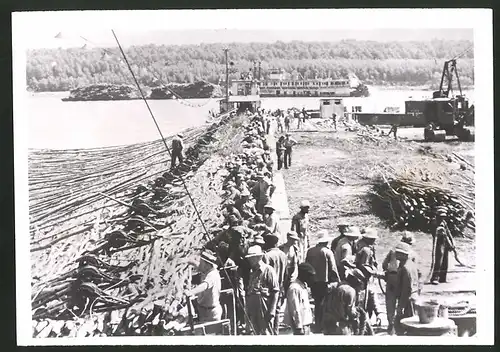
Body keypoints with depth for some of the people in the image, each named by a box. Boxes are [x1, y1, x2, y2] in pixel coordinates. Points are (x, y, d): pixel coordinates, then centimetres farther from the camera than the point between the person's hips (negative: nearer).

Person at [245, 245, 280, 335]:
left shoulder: (268, 270, -5)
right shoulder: (252, 272, 17)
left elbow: (276, 291, -10)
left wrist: (271, 311, -15)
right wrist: (248, 310, 12)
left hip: (264, 310, -7)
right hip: (253, 311, 7)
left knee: (266, 333, -6)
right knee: (257, 333, 11)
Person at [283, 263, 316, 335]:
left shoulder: (304, 286, 12)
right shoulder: (294, 288, -19)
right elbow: (295, 310, -20)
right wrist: (299, 327, -20)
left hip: (306, 323, 10)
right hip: (300, 324, -10)